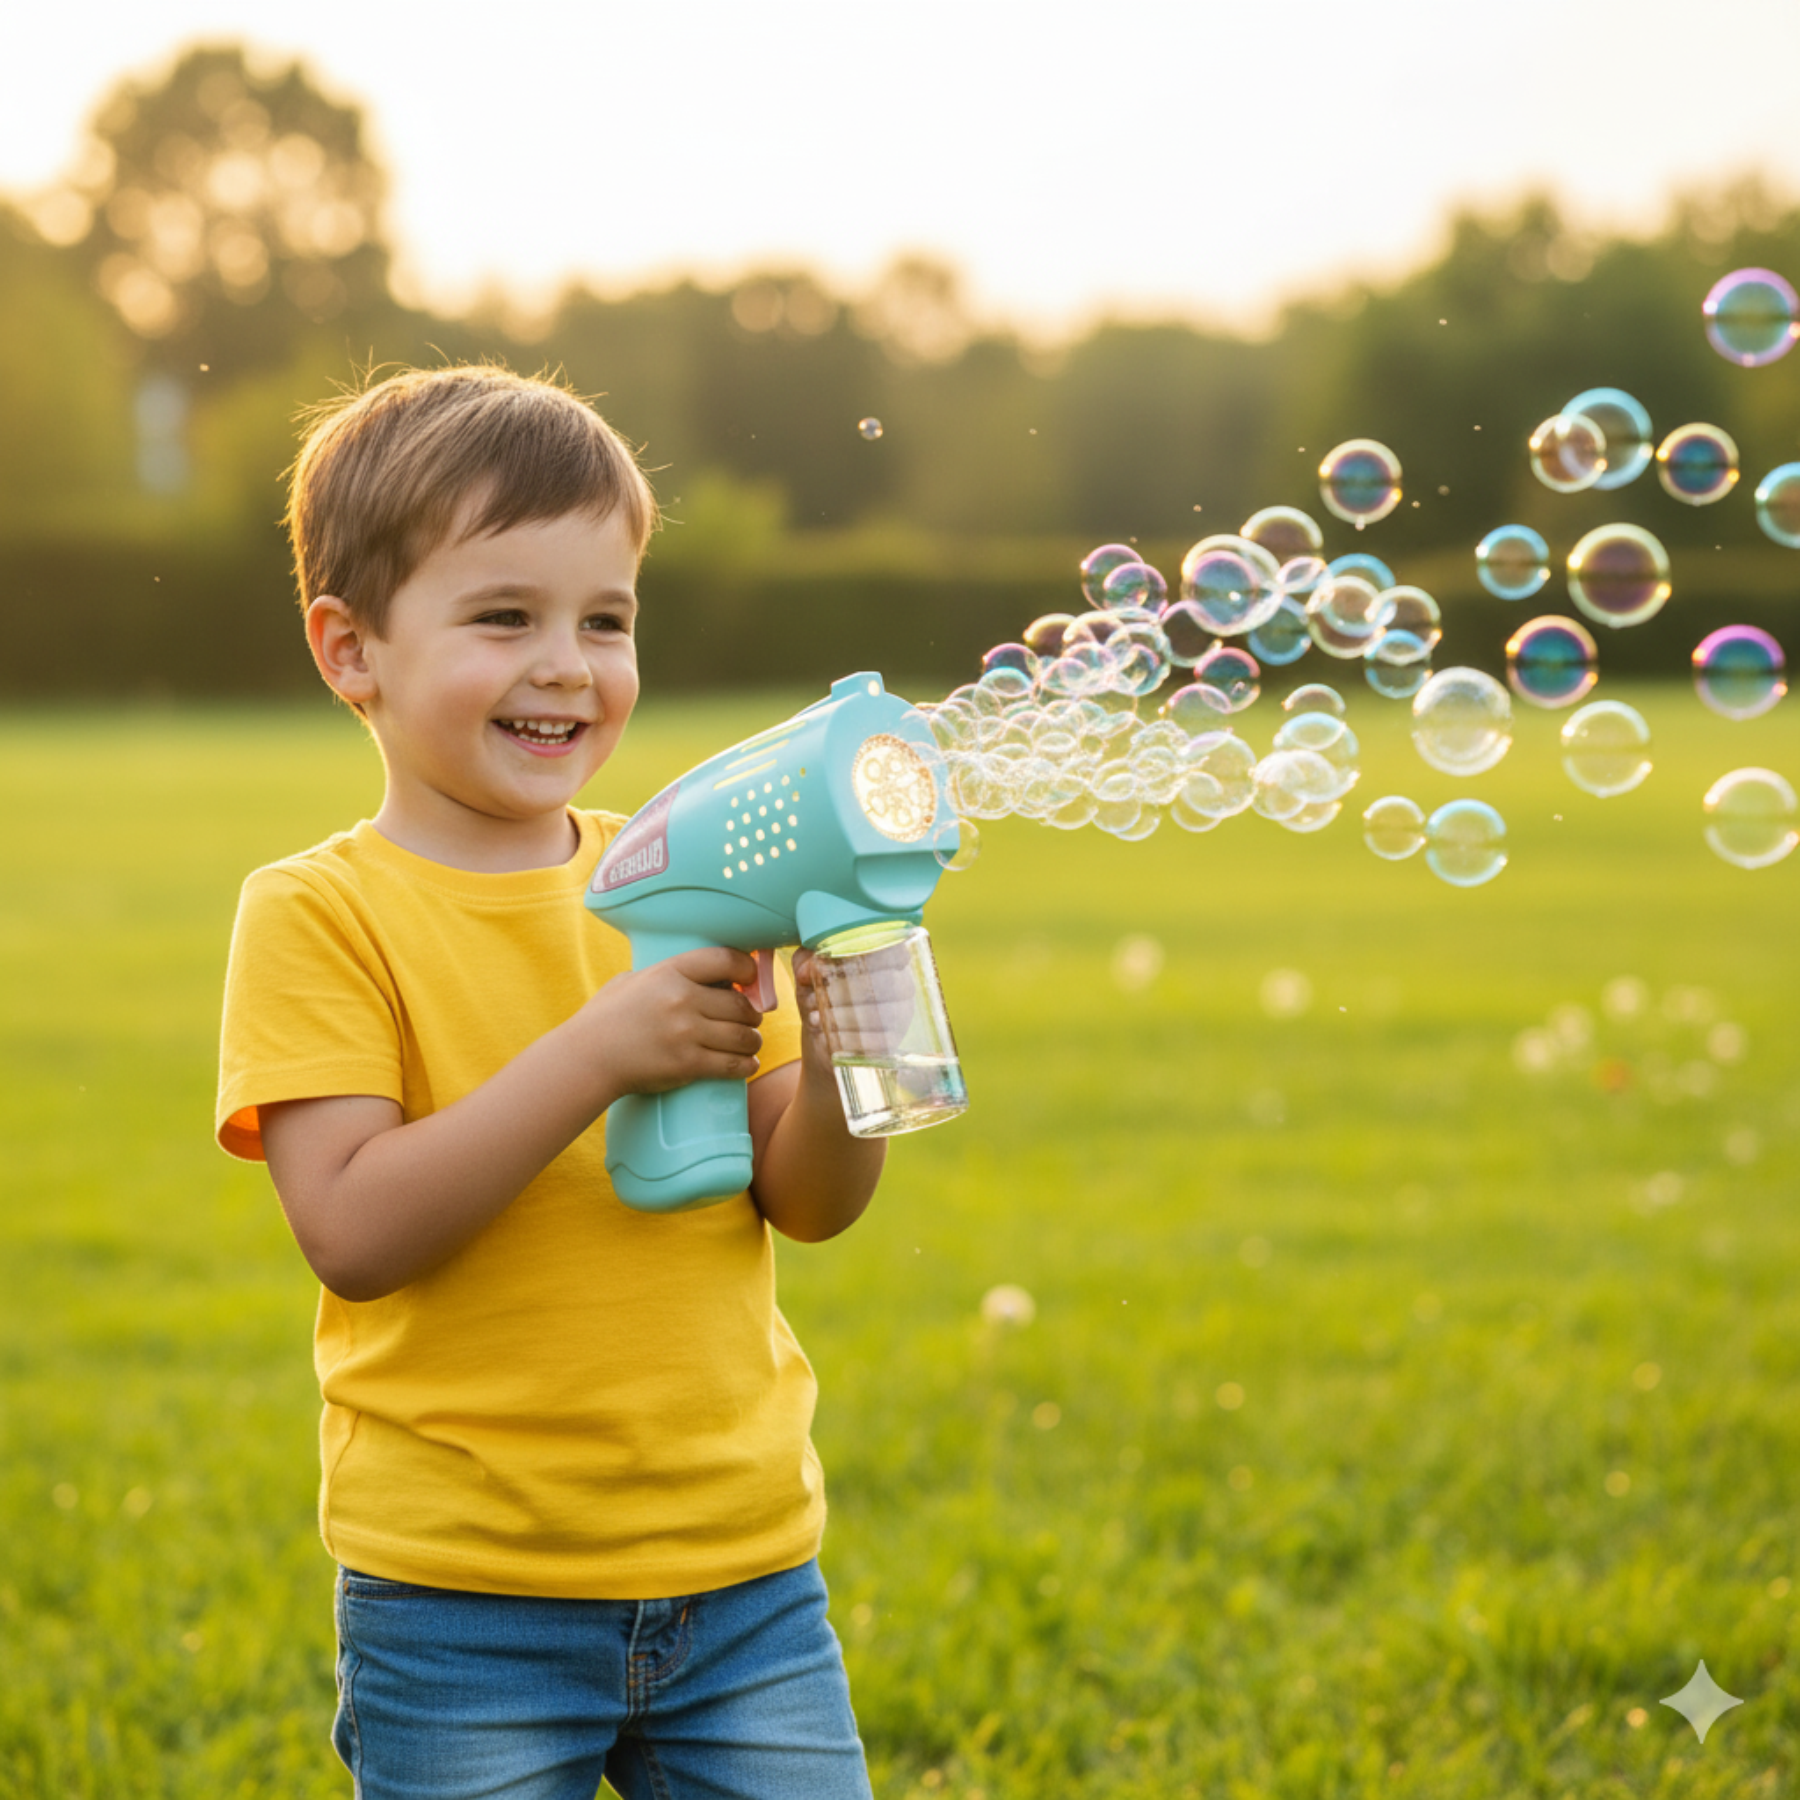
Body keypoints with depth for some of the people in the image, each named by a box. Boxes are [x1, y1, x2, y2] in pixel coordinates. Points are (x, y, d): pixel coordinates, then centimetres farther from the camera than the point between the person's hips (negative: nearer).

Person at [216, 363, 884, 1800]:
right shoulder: (317, 915, -6)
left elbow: (810, 1202, 5)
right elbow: (352, 1232, -18)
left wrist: (841, 1047, -16)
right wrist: (599, 1051, -24)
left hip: (744, 1581, 4)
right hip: (466, 1605, -3)